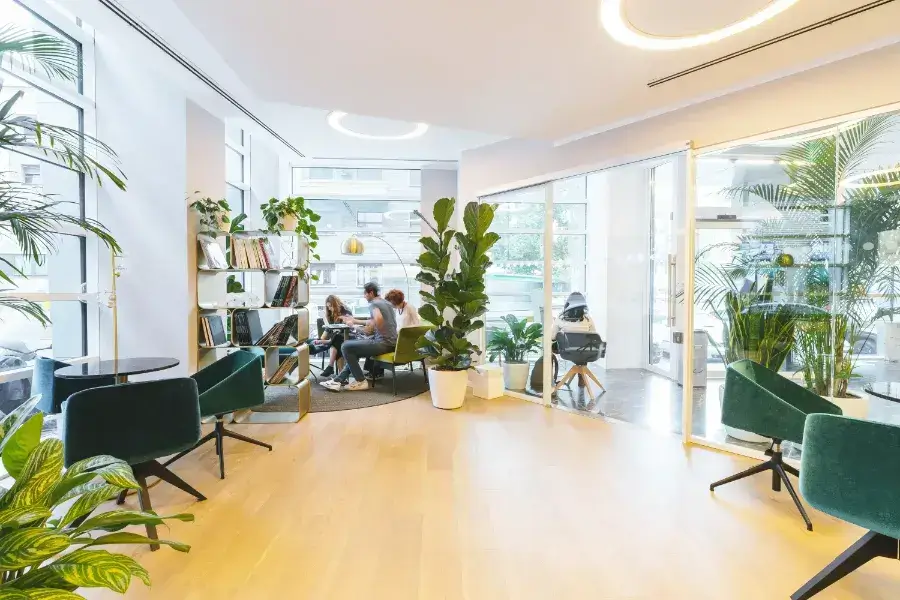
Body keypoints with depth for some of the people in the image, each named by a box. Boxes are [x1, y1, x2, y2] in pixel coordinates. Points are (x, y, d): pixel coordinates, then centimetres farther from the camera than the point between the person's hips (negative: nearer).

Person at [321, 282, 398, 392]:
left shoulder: (373, 304, -9)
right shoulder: (385, 302, 20)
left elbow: (379, 319, -32)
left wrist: (371, 327, -13)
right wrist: (354, 321, 36)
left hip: (384, 343, -10)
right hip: (391, 342, 10)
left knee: (346, 347, -6)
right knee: (354, 348, 23)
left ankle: (360, 381, 0)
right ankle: (340, 379, 16)